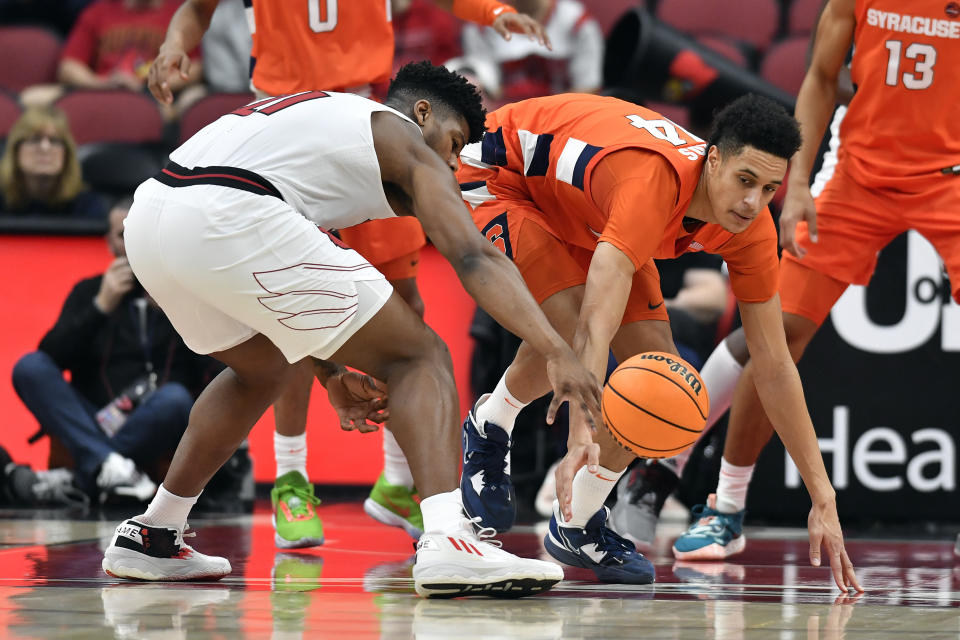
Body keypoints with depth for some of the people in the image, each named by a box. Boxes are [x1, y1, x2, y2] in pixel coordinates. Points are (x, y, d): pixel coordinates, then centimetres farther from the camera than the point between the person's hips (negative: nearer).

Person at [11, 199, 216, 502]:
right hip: (95, 425, 2)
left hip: (158, 430, -2)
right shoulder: (89, 292, 15)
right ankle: (107, 464, -37)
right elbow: (52, 357, 1)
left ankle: (88, 476, -27)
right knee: (30, 368, -20)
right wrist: (102, 306, -7)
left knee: (176, 399, -35)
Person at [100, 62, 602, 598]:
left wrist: (331, 375, 37)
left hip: (148, 218, 8)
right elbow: (475, 258, 1)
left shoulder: (316, 112, 37)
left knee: (264, 367, 35)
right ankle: (448, 541, -20)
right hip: (229, 220, -8)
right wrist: (559, 353, -6)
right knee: (419, 357, 1)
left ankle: (151, 536, 36)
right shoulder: (407, 142, 15)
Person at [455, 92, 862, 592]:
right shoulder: (653, 179, -44)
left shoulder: (751, 230, -21)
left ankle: (575, 526, 8)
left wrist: (823, 501, -15)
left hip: (586, 220, 7)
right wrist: (582, 435, -64)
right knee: (571, 333, -30)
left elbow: (775, 369, -13)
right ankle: (489, 431, 0)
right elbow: (598, 323, -52)